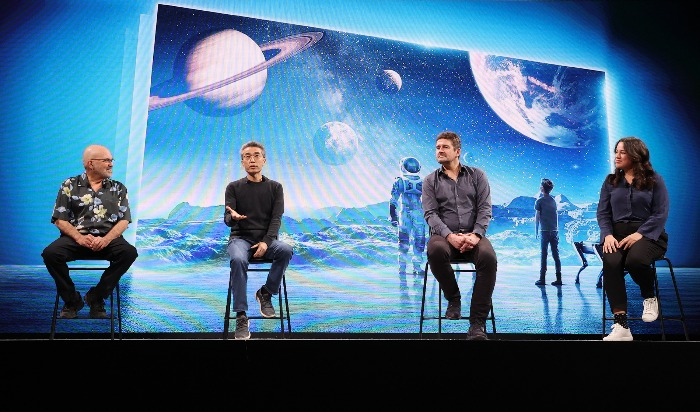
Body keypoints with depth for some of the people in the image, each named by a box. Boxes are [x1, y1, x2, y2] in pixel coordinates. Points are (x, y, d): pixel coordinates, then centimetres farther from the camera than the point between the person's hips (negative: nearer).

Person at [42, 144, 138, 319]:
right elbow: (60, 219, 3)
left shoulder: (118, 188, 11)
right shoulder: (69, 185, 8)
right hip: (76, 237, 0)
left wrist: (106, 240, -15)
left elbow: (124, 220, 3)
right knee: (50, 253, -29)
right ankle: (72, 300, -6)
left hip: (108, 238, 1)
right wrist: (79, 238, -16)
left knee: (129, 252, -30)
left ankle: (96, 297, -12)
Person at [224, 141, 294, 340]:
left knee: (285, 250, -33)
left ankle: (266, 293, -10)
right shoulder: (233, 187, 6)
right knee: (238, 260, -36)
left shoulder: (275, 187, 7)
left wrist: (266, 242, -19)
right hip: (240, 238, -1)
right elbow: (227, 219, -4)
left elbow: (276, 219, -2)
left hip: (267, 238, 1)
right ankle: (241, 317, -28)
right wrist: (233, 217, -31)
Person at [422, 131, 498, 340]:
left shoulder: (477, 175, 12)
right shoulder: (430, 181, 11)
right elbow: (430, 213, -1)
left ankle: (478, 323, -25)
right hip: (444, 235, 0)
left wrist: (475, 235, -16)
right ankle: (453, 299, -10)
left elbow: (485, 208, 3)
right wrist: (449, 236, -19)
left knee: (488, 257, -34)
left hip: (473, 234, 1)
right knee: (435, 251, -38)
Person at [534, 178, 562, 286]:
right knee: (556, 255, 6)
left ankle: (542, 278, -1)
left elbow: (537, 217, -4)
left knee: (543, 254, -2)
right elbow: (556, 216, 15)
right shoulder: (553, 201, 11)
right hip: (554, 230, 5)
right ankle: (558, 279, 5)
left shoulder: (539, 201, -4)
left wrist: (536, 231, 1)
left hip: (544, 231, -4)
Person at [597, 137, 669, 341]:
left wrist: (639, 234, -18)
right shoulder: (611, 181, 14)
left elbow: (660, 214, -3)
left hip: (648, 234, -2)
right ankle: (621, 326, -33)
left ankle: (650, 298, -1)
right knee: (611, 263, -32)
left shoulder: (655, 180, 5)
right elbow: (602, 212, 9)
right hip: (617, 233, 2)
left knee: (635, 259, -37)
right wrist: (608, 235, -10)